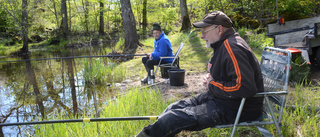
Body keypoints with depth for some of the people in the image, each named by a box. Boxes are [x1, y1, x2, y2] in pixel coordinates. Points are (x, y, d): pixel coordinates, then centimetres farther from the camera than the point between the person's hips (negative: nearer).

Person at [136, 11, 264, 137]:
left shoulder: (233, 48, -22)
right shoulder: (223, 45, 11)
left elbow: (245, 87, -31)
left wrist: (212, 86, -18)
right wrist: (210, 78, 4)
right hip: (219, 95, 10)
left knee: (172, 119, -17)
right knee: (174, 108, 6)